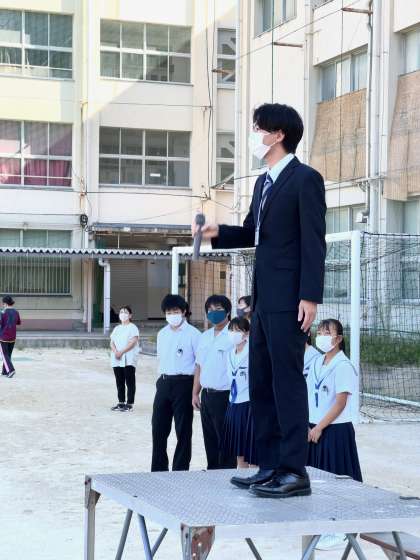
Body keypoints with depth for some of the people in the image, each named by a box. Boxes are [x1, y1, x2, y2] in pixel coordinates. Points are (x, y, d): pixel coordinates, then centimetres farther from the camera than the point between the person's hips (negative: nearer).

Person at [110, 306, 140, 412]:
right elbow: (112, 342, 9)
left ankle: (129, 404, -2)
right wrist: (115, 351, -12)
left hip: (129, 359, -6)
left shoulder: (132, 327, -3)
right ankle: (121, 402, 17)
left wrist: (121, 352, -19)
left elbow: (132, 342, -13)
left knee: (130, 382, -4)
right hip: (117, 360, 6)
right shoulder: (117, 328, 17)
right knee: (119, 382, 9)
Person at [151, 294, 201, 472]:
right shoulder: (162, 334, 13)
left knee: (183, 430, 2)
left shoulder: (193, 334, -6)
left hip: (183, 383, -6)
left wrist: (195, 390, -11)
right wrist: (161, 378, 14)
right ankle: (159, 469, 17)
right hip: (164, 382, 6)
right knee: (158, 427, 7)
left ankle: (180, 470, 10)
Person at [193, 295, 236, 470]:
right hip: (206, 395, 7)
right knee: (210, 440, 14)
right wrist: (195, 393, 15)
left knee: (225, 442, -1)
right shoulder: (205, 336, 15)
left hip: (224, 395, -7)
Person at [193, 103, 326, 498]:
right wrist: (218, 232, 6)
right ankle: (269, 466, 16)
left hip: (289, 300, -9)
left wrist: (310, 297, -19)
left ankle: (294, 472, -2)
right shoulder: (263, 182, 18)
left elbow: (313, 242, -13)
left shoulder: (305, 179, -8)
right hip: (263, 298, 9)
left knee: (288, 381, -7)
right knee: (261, 384, 10)